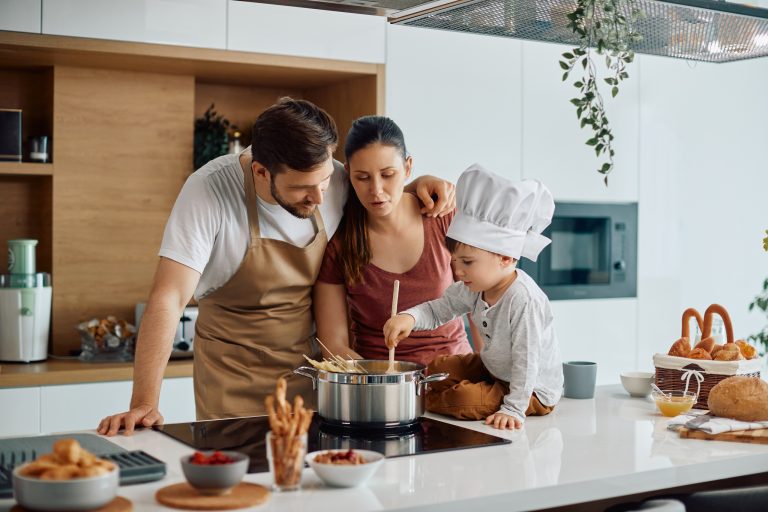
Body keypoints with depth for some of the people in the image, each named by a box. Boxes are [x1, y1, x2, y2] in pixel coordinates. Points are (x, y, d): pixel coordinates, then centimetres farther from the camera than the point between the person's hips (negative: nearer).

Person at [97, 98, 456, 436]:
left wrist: (418, 185, -9)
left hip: (308, 366, 4)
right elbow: (168, 299, -25)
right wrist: (144, 404, -31)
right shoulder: (209, 191, -22)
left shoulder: (335, 180, -10)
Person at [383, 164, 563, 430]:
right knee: (436, 369, 9)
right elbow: (438, 309, -1)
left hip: (534, 390, -8)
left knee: (464, 400, -21)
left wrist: (513, 409, -32)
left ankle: (425, 402, 5)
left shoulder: (524, 299, -34)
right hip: (494, 368, 9)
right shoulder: (475, 288, -8)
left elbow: (526, 360, -32)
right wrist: (409, 317, -23)